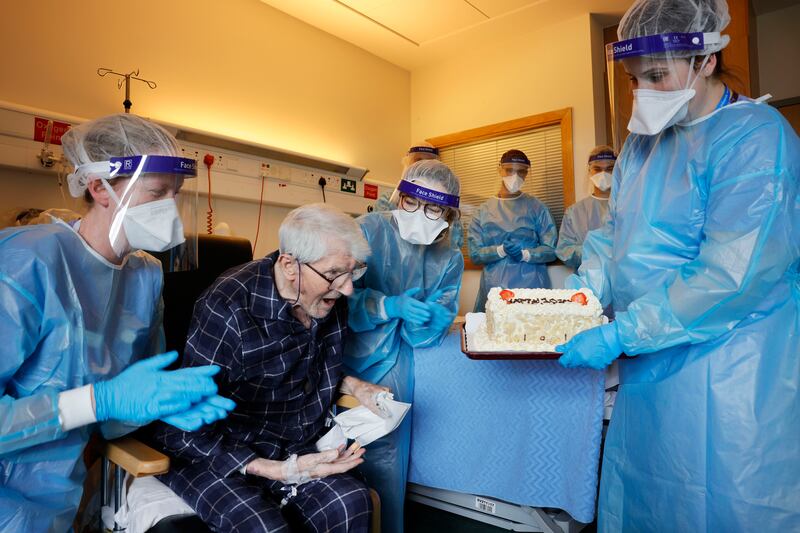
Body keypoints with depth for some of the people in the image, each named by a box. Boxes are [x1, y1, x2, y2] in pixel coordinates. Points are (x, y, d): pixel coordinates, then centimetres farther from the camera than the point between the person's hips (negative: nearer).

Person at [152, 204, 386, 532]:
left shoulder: (329, 299, -5)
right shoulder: (228, 310, -26)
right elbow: (180, 430, -20)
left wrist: (355, 387, -3)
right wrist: (278, 471, -24)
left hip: (294, 444, 5)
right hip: (215, 451, -4)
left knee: (351, 503, -21)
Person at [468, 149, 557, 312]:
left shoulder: (537, 208, 5)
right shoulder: (484, 210, 6)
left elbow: (551, 250, 1)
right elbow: (475, 253, 2)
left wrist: (526, 254, -17)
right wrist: (500, 250, -15)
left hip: (532, 287, 0)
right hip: (494, 289, 1)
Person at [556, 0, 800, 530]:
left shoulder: (755, 136, -15)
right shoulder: (643, 141, 8)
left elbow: (731, 276, -24)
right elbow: (616, 234, 11)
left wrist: (618, 336, -24)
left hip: (729, 367, -6)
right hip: (651, 360, 7)